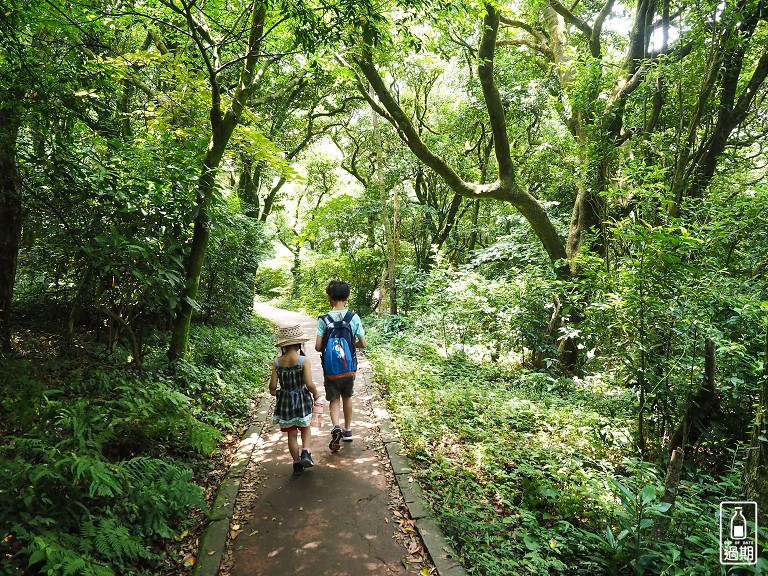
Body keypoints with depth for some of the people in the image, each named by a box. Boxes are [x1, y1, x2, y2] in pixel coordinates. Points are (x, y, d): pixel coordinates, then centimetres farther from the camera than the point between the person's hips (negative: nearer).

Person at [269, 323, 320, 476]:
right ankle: (306, 452, 3)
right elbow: (309, 384, -22)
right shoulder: (304, 361, -18)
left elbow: (272, 388, -7)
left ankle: (297, 464, 25)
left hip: (285, 401, 2)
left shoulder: (277, 362, -9)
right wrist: (316, 393, -2)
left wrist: (276, 393, 15)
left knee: (292, 434, 17)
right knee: (305, 428, 23)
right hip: (302, 400, -2)